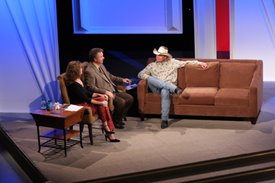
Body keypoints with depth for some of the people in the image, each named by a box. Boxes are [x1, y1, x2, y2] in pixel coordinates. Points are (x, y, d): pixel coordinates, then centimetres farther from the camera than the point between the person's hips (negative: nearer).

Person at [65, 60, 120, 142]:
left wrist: (100, 95, 2)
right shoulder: (73, 85, -19)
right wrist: (100, 103, -19)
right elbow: (85, 99, -21)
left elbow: (87, 93, 16)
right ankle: (108, 129, -9)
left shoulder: (79, 80, 11)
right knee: (102, 106, -19)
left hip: (85, 102, 9)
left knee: (102, 98, -12)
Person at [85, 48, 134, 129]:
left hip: (112, 91, 9)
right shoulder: (89, 71, -17)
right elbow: (91, 87, -22)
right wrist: (106, 92, -28)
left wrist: (122, 80, 16)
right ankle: (115, 122, -2)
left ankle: (119, 119, 12)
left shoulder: (101, 66, 12)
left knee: (130, 98, 0)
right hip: (104, 94, -9)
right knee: (121, 102, -25)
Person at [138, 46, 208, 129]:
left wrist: (199, 63, 2)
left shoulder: (172, 62, 16)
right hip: (156, 88, 2)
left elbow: (186, 62, 13)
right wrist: (148, 77, -7)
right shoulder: (152, 65, 20)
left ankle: (165, 119, -38)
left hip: (169, 87, -2)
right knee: (150, 79, -32)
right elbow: (140, 74, 14)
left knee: (164, 92, -40)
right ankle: (177, 90, -38)